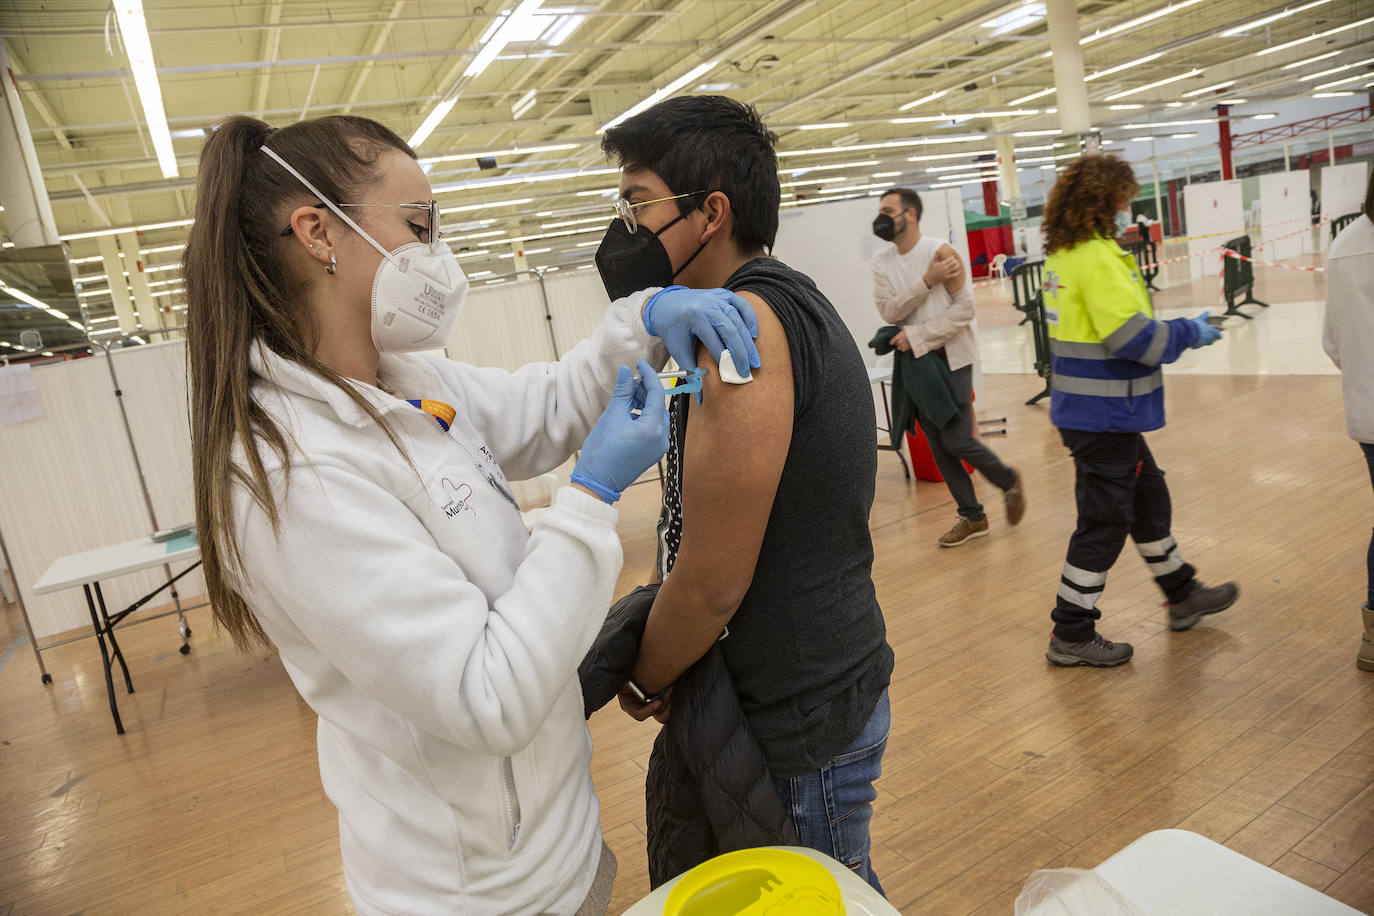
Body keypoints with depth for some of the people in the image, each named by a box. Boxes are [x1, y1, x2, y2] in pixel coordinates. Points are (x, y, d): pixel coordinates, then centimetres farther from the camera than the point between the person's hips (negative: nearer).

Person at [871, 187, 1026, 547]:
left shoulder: (940, 251, -10)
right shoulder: (881, 262, 3)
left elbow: (964, 308, -15)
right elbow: (889, 311, -10)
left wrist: (916, 336, -19)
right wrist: (926, 281, -21)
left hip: (951, 357, -5)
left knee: (956, 440, -9)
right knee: (937, 446, 7)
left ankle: (1009, 482, 20)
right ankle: (972, 517, 20)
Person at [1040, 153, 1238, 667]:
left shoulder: (1063, 254, 9)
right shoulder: (1097, 257, -20)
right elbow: (1133, 336, -24)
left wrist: (1181, 332, 12)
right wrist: (1191, 332, -7)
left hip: (1087, 408, 10)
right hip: (1104, 414, -10)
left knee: (1148, 496, 23)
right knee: (1104, 521, 2)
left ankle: (1182, 596, 42)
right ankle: (1071, 636, 13)